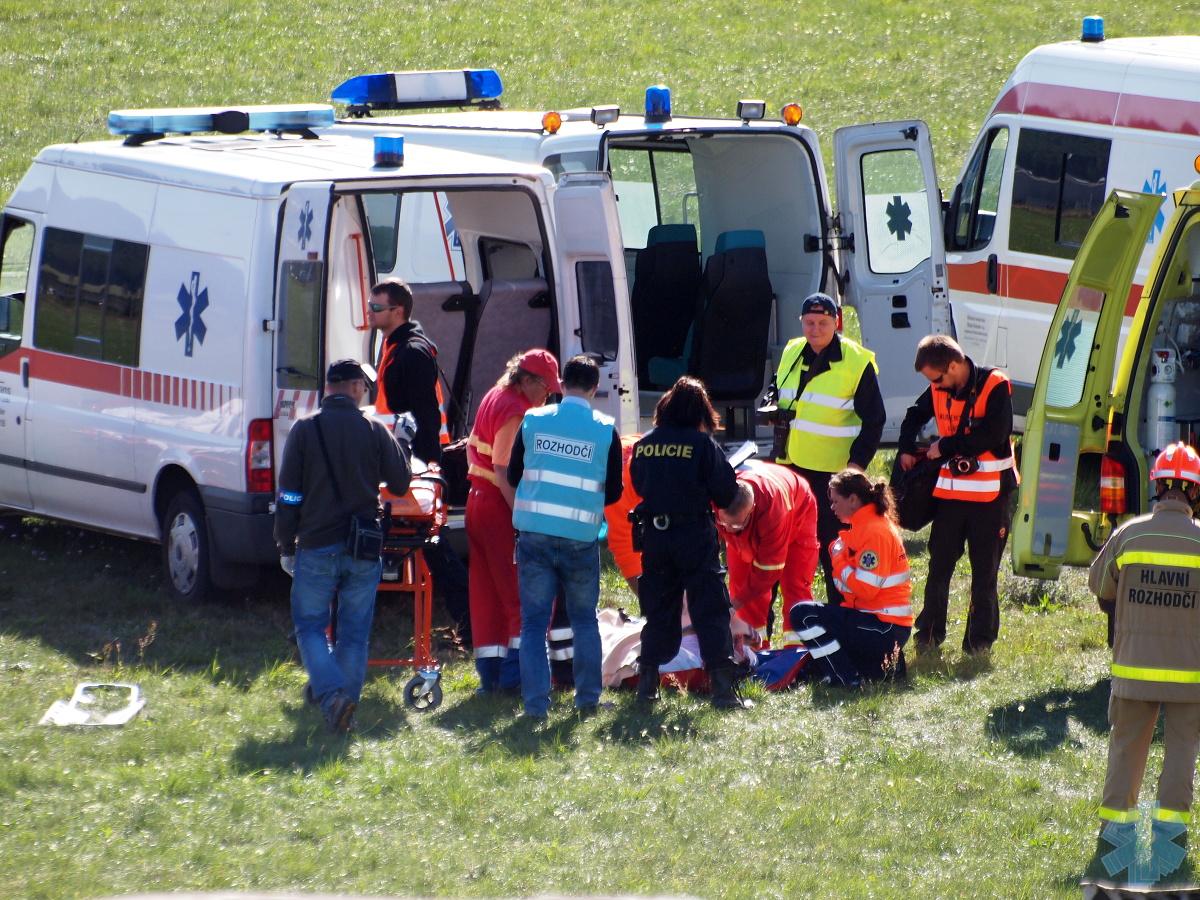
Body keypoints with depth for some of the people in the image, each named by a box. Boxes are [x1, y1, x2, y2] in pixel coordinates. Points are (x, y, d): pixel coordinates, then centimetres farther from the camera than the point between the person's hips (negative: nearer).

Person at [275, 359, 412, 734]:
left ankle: (331, 693, -15)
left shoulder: (305, 430, -4)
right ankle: (345, 703, 11)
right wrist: (401, 446, 24)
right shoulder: (375, 431, -2)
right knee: (354, 632, 11)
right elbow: (401, 483, 6)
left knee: (310, 626, 6)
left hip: (317, 548, -1)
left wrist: (286, 547, 5)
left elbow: (288, 495, -3)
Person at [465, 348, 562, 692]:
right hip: (501, 509, -10)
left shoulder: (494, 398, 11)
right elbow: (504, 471, -24)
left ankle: (489, 672, 12)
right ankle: (515, 672, -8)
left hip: (478, 501, 10)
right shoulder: (515, 412, -20)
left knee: (487, 593, 11)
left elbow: (471, 447, 23)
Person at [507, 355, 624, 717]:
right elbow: (613, 492, 3)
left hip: (534, 534, 0)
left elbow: (513, 476, 9)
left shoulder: (533, 421, 1)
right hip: (581, 537, 0)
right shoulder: (605, 430, -3)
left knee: (534, 622, 4)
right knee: (584, 619, 16)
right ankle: (588, 697, 18)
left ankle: (535, 701, -2)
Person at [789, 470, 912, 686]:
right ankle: (887, 665, 13)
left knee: (802, 613, -19)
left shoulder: (875, 532, -17)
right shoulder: (864, 526, 15)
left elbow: (865, 589, -22)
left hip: (884, 629, -11)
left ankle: (846, 679, -14)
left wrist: (839, 559, -11)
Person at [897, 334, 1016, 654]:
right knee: (939, 567, 7)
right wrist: (907, 449, 6)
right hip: (950, 492, 5)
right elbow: (915, 415, 23)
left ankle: (979, 640, 9)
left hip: (989, 495, -5)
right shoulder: (939, 391, 4)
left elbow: (993, 435, -21)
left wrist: (945, 446, -15)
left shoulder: (995, 386, -13)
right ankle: (928, 635, 16)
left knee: (984, 570, 2)